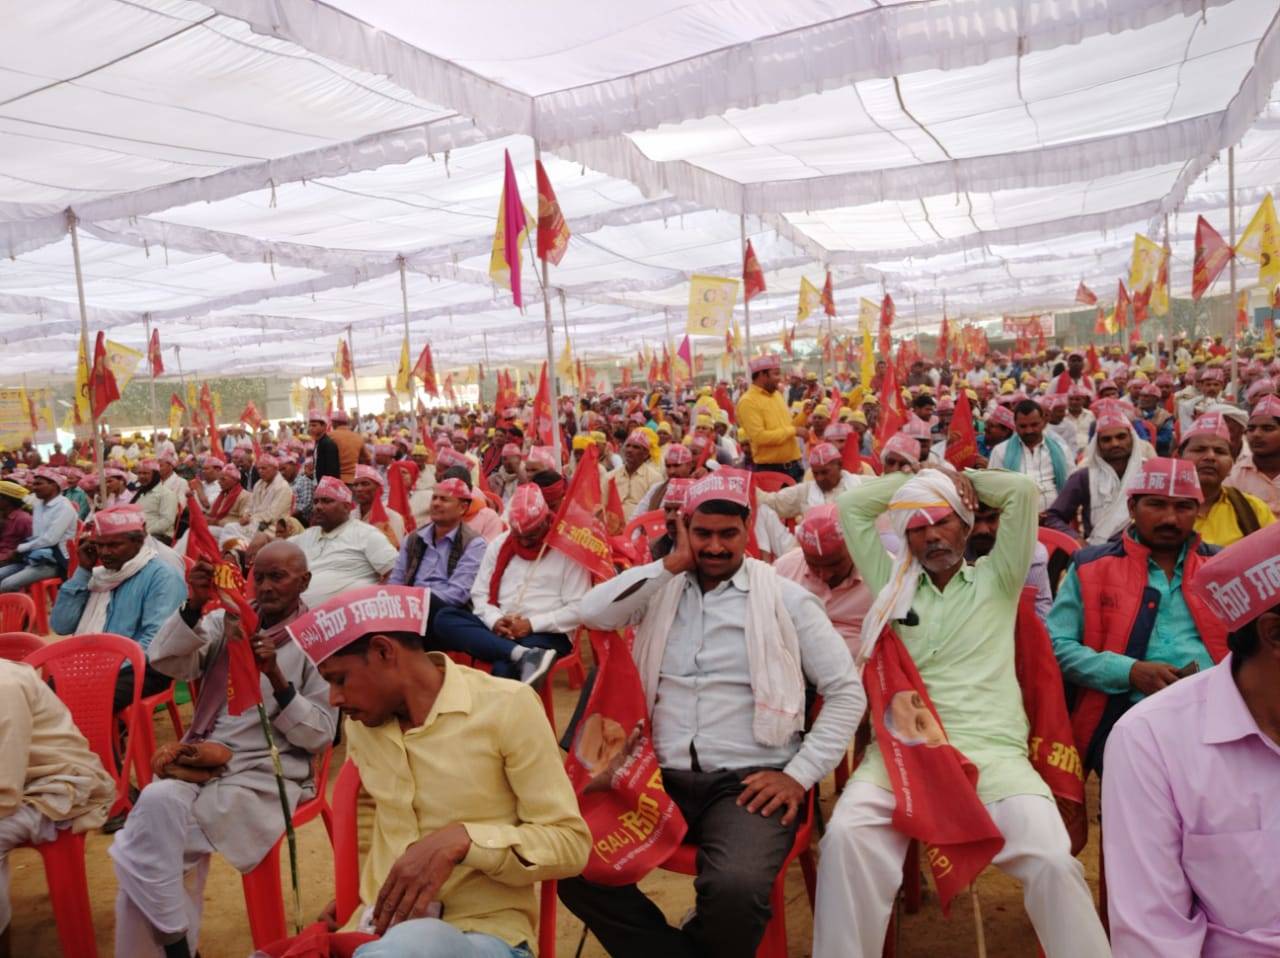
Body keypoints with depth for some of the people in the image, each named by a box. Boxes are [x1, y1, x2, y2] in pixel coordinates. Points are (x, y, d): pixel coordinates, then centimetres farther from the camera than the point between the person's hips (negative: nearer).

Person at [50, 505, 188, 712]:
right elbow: (61, 626, 8)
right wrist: (83, 571, 5)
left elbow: (156, 641, -17)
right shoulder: (98, 574, 18)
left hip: (135, 670, -6)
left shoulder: (162, 576, -6)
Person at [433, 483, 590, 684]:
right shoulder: (499, 544, 14)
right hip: (499, 630, 7)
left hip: (546, 635, -7)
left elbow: (578, 609, -6)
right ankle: (524, 655, -39)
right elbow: (480, 593, 13)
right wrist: (495, 620, -8)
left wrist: (532, 624, -16)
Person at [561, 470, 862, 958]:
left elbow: (847, 691, 3)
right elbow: (592, 613, -9)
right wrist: (673, 564, -7)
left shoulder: (786, 598, 2)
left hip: (749, 780, -3)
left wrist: (800, 774, -7)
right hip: (662, 773, 3)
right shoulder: (661, 586, 9)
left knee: (735, 887, -31)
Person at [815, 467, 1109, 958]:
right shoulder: (893, 582, 22)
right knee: (846, 836, -28)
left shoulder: (996, 580, 18)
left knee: (1052, 859, -26)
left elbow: (1023, 491, 9)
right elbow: (853, 505, 21)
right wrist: (918, 476, 23)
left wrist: (963, 480, 23)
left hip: (991, 749, 0)